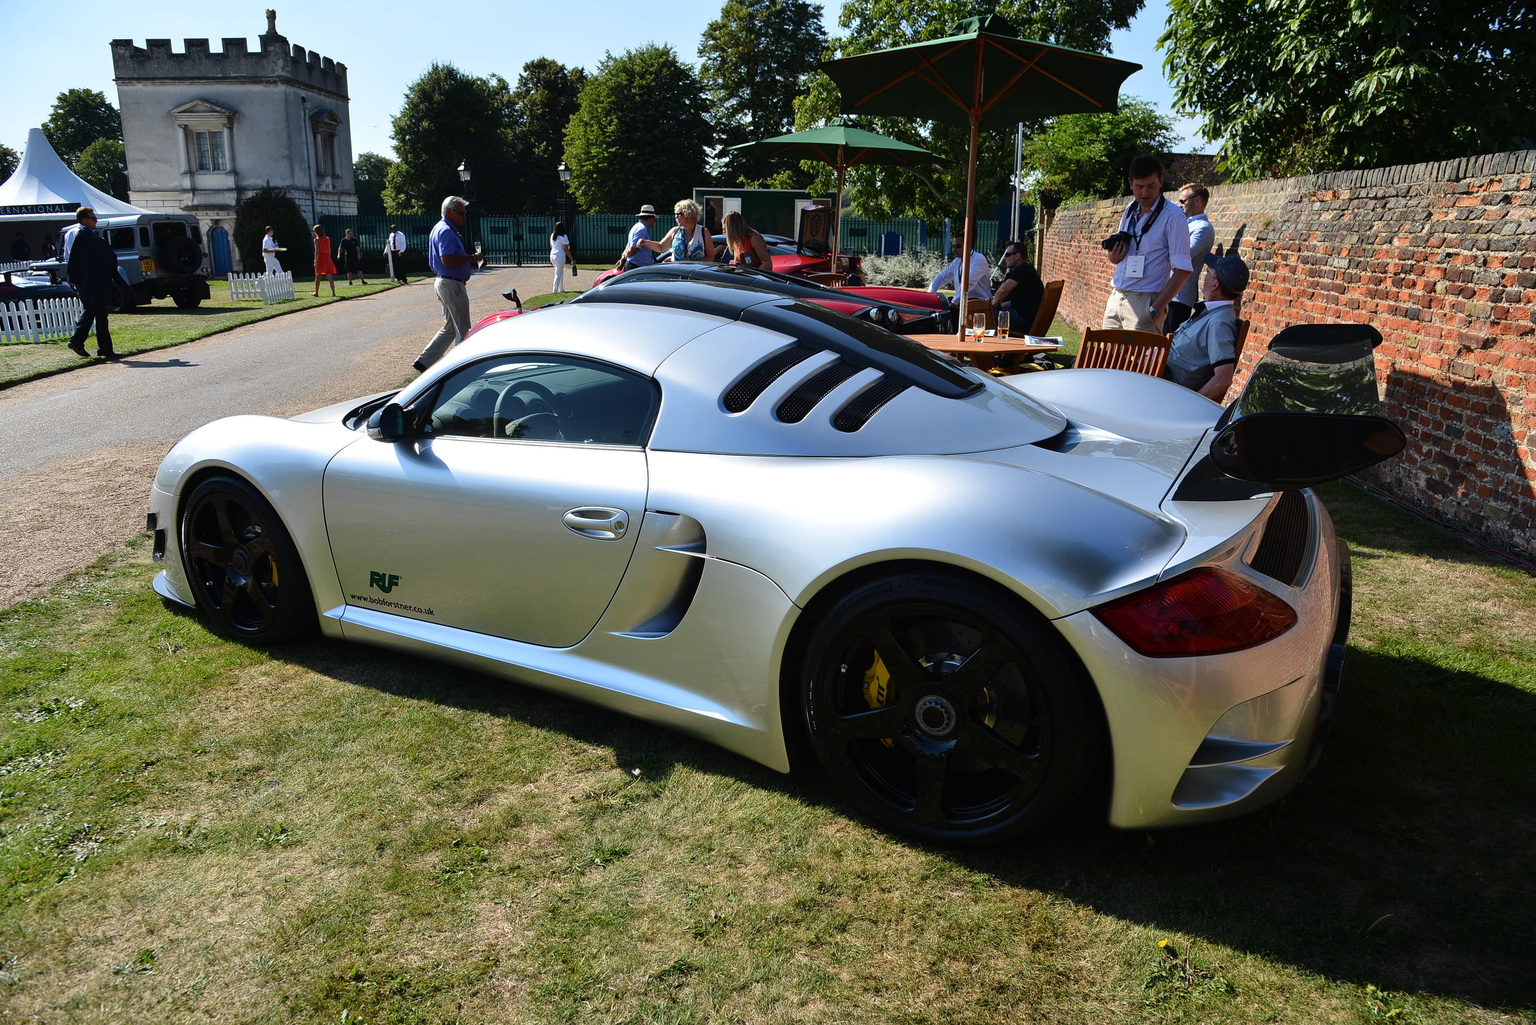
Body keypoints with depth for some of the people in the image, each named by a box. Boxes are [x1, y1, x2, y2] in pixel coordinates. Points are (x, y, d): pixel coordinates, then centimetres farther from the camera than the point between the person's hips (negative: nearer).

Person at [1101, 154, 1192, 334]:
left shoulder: (1172, 217, -8)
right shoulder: (1129, 210, 13)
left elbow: (1182, 269, -13)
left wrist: (1155, 309, -19)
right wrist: (1113, 257, -1)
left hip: (1144, 301, -7)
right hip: (1115, 298, 7)